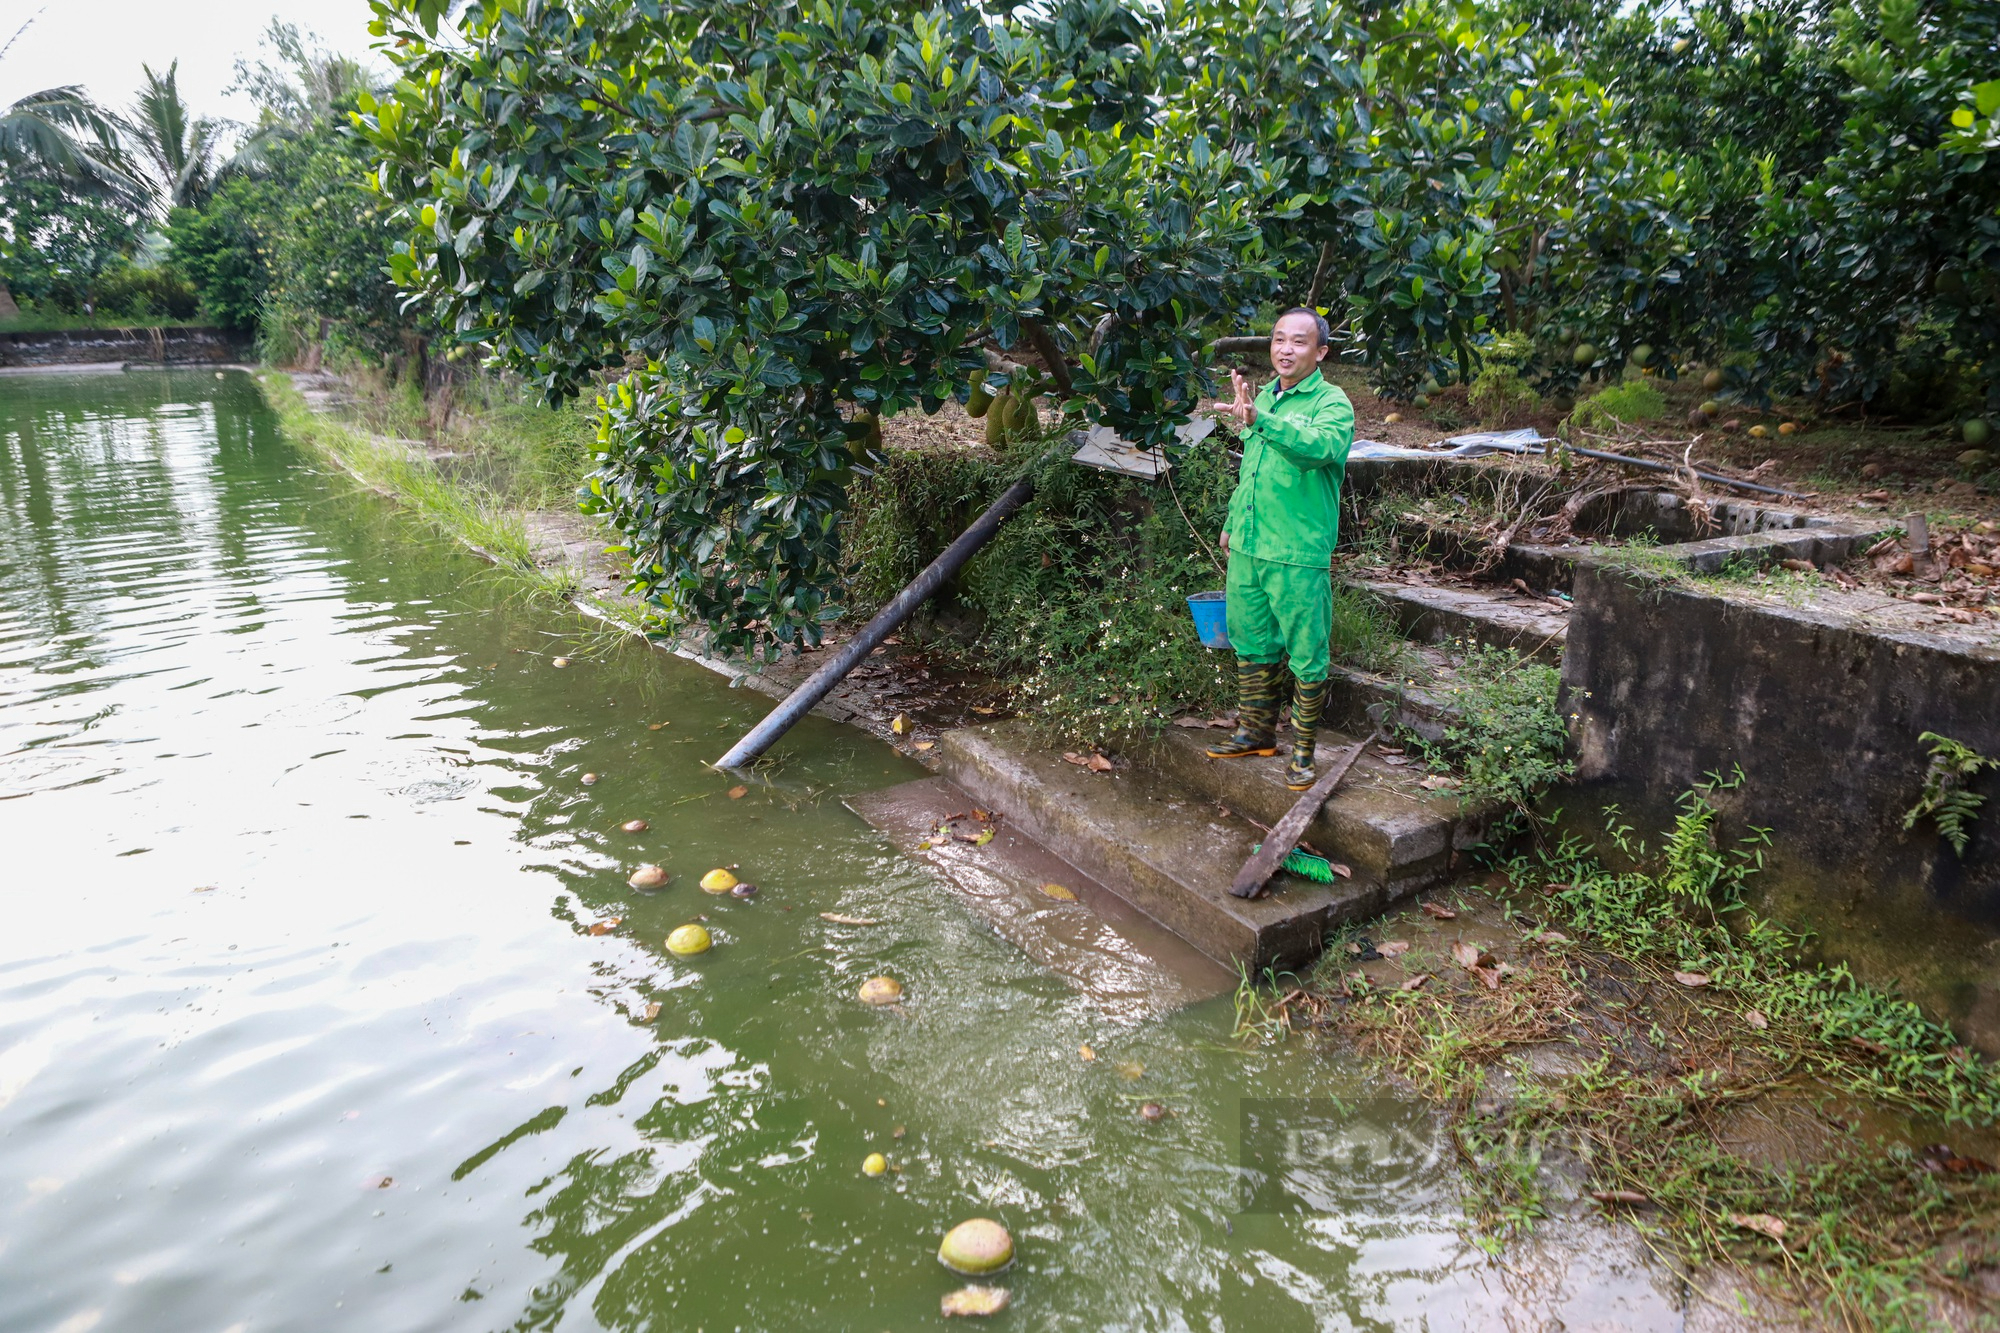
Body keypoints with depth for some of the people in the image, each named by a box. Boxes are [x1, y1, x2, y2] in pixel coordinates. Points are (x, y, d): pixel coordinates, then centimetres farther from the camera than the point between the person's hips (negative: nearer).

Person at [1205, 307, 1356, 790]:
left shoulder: (1332, 403, -10)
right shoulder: (1264, 396, 13)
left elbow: (1323, 446, -34)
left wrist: (1259, 420, -45)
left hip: (1299, 557, -7)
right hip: (1247, 550, 7)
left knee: (1306, 658, 0)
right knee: (1252, 646, 17)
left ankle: (1302, 751, 13)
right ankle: (1256, 732, 32)